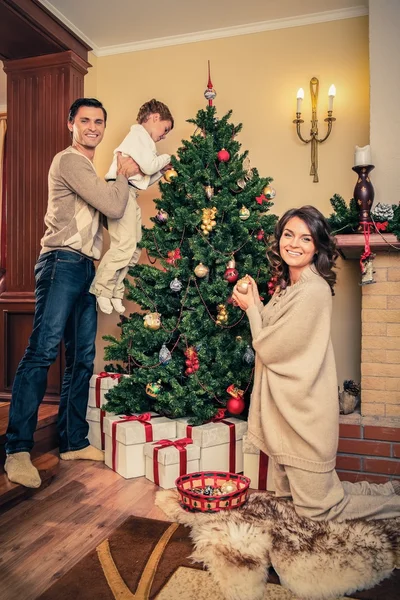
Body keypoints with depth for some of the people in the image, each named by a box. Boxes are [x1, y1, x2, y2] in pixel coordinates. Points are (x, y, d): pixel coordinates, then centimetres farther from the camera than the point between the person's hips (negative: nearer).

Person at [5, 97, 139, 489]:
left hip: (85, 268, 9)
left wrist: (122, 178, 19)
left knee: (82, 358, 6)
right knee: (43, 351, -14)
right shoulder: (69, 161, -4)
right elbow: (114, 207, -13)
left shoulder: (88, 170, 25)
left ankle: (73, 442, 14)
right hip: (62, 263, -9)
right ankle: (18, 450, -9)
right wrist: (123, 174, 3)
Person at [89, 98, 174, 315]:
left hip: (130, 193, 11)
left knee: (134, 248, 7)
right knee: (124, 245, -16)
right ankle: (102, 289, -6)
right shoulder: (139, 134, -1)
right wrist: (166, 158, 3)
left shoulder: (141, 139, 28)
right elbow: (148, 166, -14)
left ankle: (115, 291, 11)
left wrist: (162, 170, 14)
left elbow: (144, 179, 24)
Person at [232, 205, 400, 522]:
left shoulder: (312, 291, -21)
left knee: (317, 507, 5)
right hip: (286, 406, 10)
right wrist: (256, 303, 3)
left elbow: (269, 349, -18)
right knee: (290, 492, 22)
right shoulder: (289, 286, 9)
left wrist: (251, 307, -5)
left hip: (304, 411, -9)